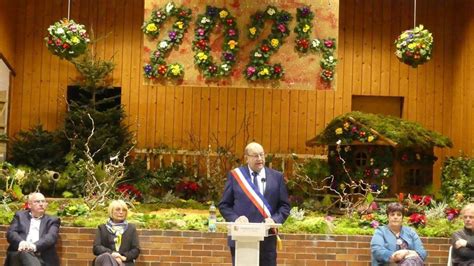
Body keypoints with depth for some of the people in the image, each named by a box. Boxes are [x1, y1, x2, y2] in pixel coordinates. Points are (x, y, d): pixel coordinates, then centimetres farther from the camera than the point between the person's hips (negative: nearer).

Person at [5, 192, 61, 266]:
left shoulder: (52, 220, 20)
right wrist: (21, 242, -17)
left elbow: (51, 237, 1)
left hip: (42, 257, 0)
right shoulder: (20, 215, 24)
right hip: (19, 253, 0)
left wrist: (35, 246, -21)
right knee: (24, 252, -36)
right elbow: (11, 233, 8)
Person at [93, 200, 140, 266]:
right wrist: (111, 253, -12)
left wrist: (124, 257, -8)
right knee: (106, 257, -41)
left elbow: (136, 250, 13)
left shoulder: (131, 228, 23)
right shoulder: (102, 228, 21)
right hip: (105, 260, 1)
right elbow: (96, 248, 7)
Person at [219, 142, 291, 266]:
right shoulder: (235, 175, 5)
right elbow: (224, 205, 5)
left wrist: (274, 219, -10)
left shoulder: (277, 177, 9)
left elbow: (284, 205, 9)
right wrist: (235, 218, -12)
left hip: (267, 240, 1)